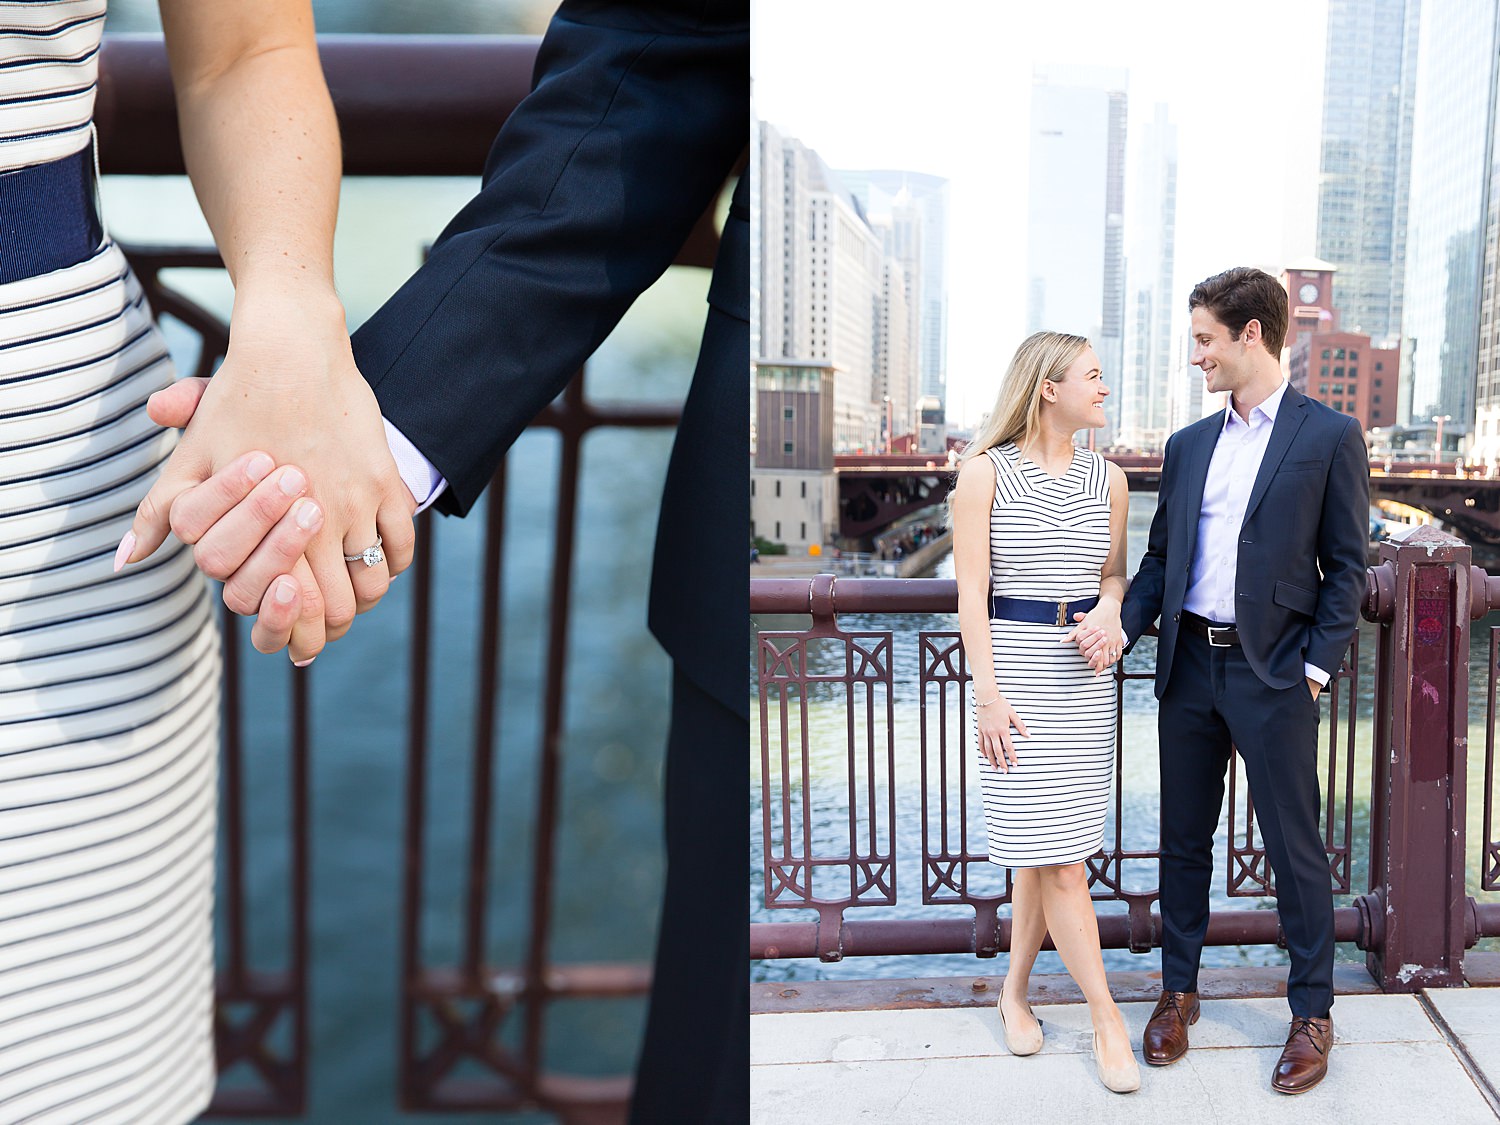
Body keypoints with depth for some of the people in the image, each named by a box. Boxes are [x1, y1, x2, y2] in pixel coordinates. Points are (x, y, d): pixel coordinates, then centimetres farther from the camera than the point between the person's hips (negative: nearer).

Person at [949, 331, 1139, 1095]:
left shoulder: (1106, 479, 8)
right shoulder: (985, 472, -5)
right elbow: (971, 592, -7)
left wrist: (1109, 610, -6)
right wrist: (989, 696, -13)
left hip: (1083, 672, 5)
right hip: (1015, 667, -5)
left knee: (1047, 844, 9)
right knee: (1054, 852, -5)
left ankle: (1015, 991, 26)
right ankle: (1105, 1019, 5)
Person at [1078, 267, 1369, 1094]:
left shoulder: (1330, 437, -3)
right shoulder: (1188, 445, 11)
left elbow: (1345, 567, -3)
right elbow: (1160, 557, 12)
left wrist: (1316, 667, -10)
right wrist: (1123, 624, -4)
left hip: (1272, 671, -5)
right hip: (1189, 663, 5)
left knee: (1294, 847, 3)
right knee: (1183, 839, 13)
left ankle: (1312, 1015, 18)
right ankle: (1179, 992, 27)